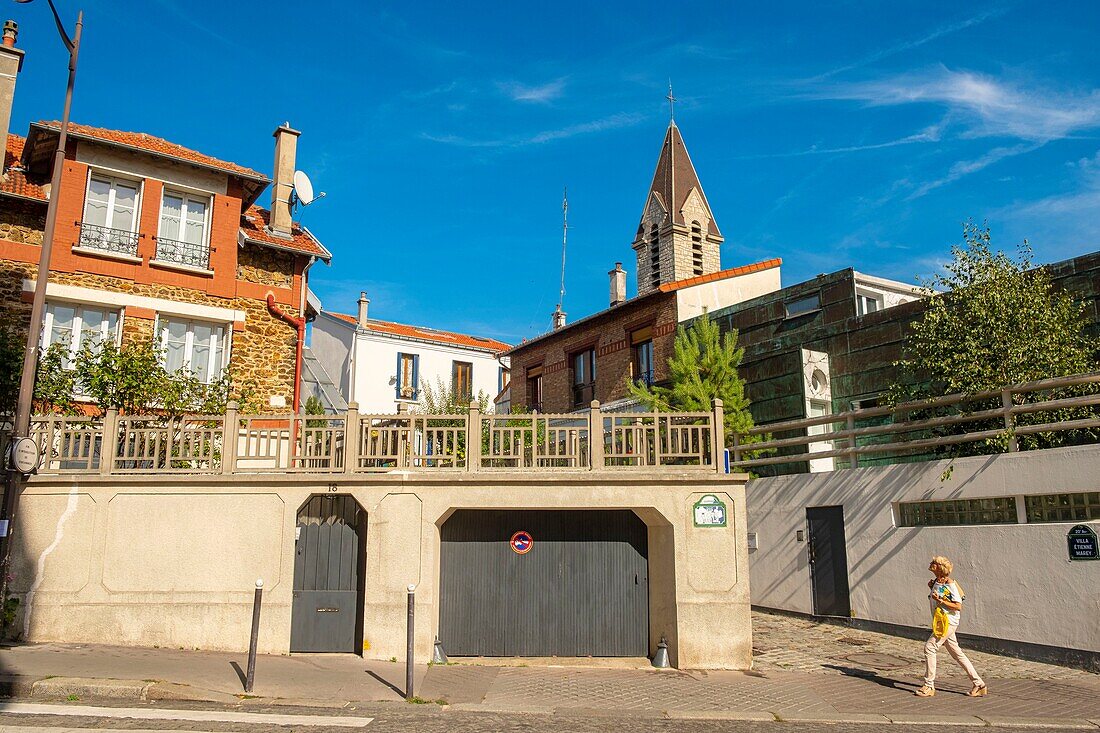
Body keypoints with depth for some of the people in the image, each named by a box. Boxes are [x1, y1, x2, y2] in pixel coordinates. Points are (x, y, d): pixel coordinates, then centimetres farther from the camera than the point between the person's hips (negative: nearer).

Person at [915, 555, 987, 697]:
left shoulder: (950, 584, -16)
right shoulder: (936, 582, 11)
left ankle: (929, 686, -5)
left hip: (949, 622, -10)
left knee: (930, 647, -12)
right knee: (957, 653, 14)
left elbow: (958, 606, -19)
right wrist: (932, 589, 10)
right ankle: (979, 685, 22)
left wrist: (940, 600, -25)